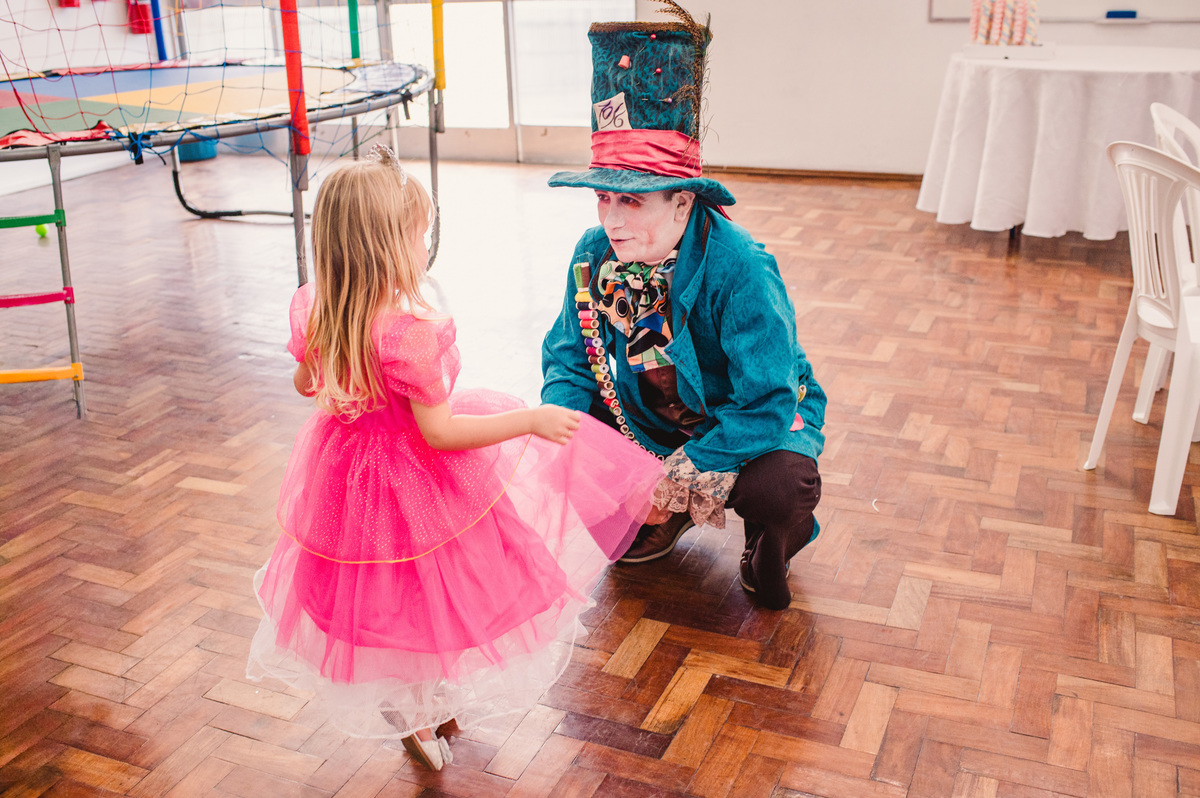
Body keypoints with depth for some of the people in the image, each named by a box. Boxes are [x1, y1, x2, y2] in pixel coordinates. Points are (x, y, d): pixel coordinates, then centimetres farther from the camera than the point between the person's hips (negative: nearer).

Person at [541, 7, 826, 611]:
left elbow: (766, 406, -31)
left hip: (763, 418, -5)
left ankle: (770, 541, 6)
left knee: (778, 489, -36)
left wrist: (675, 477, -31)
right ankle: (658, 519, 15)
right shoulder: (595, 255, -16)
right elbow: (569, 357, -5)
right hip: (652, 414, 6)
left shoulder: (739, 269, -33)